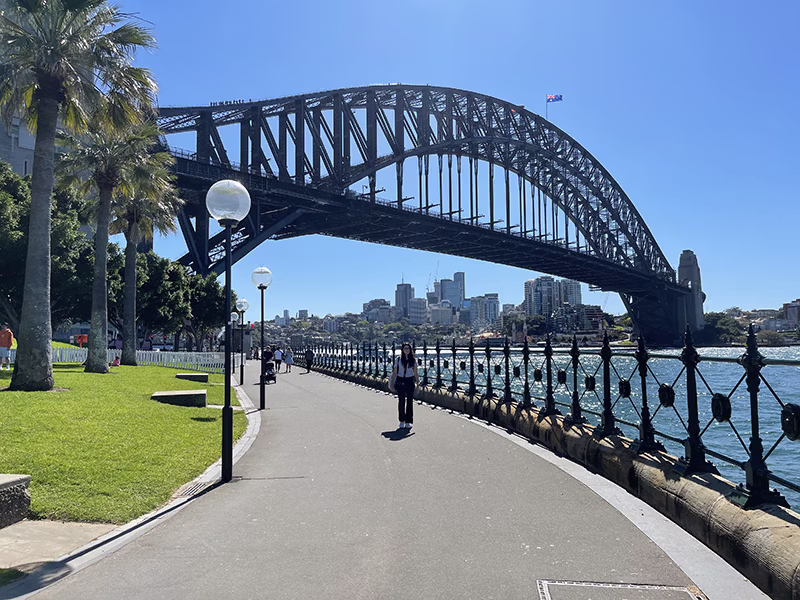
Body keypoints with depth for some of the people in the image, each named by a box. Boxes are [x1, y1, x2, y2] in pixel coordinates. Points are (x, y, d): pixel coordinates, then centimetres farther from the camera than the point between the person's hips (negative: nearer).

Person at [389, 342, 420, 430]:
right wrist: (391, 383, 2)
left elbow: (415, 373, 7)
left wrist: (418, 383, 0)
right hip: (400, 381, 0)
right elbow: (394, 372, 5)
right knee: (401, 401, 3)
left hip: (410, 382, 1)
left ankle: (408, 422, 7)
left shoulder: (413, 360, 5)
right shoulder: (398, 360, 2)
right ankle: (401, 422, 11)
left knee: (409, 401, 1)